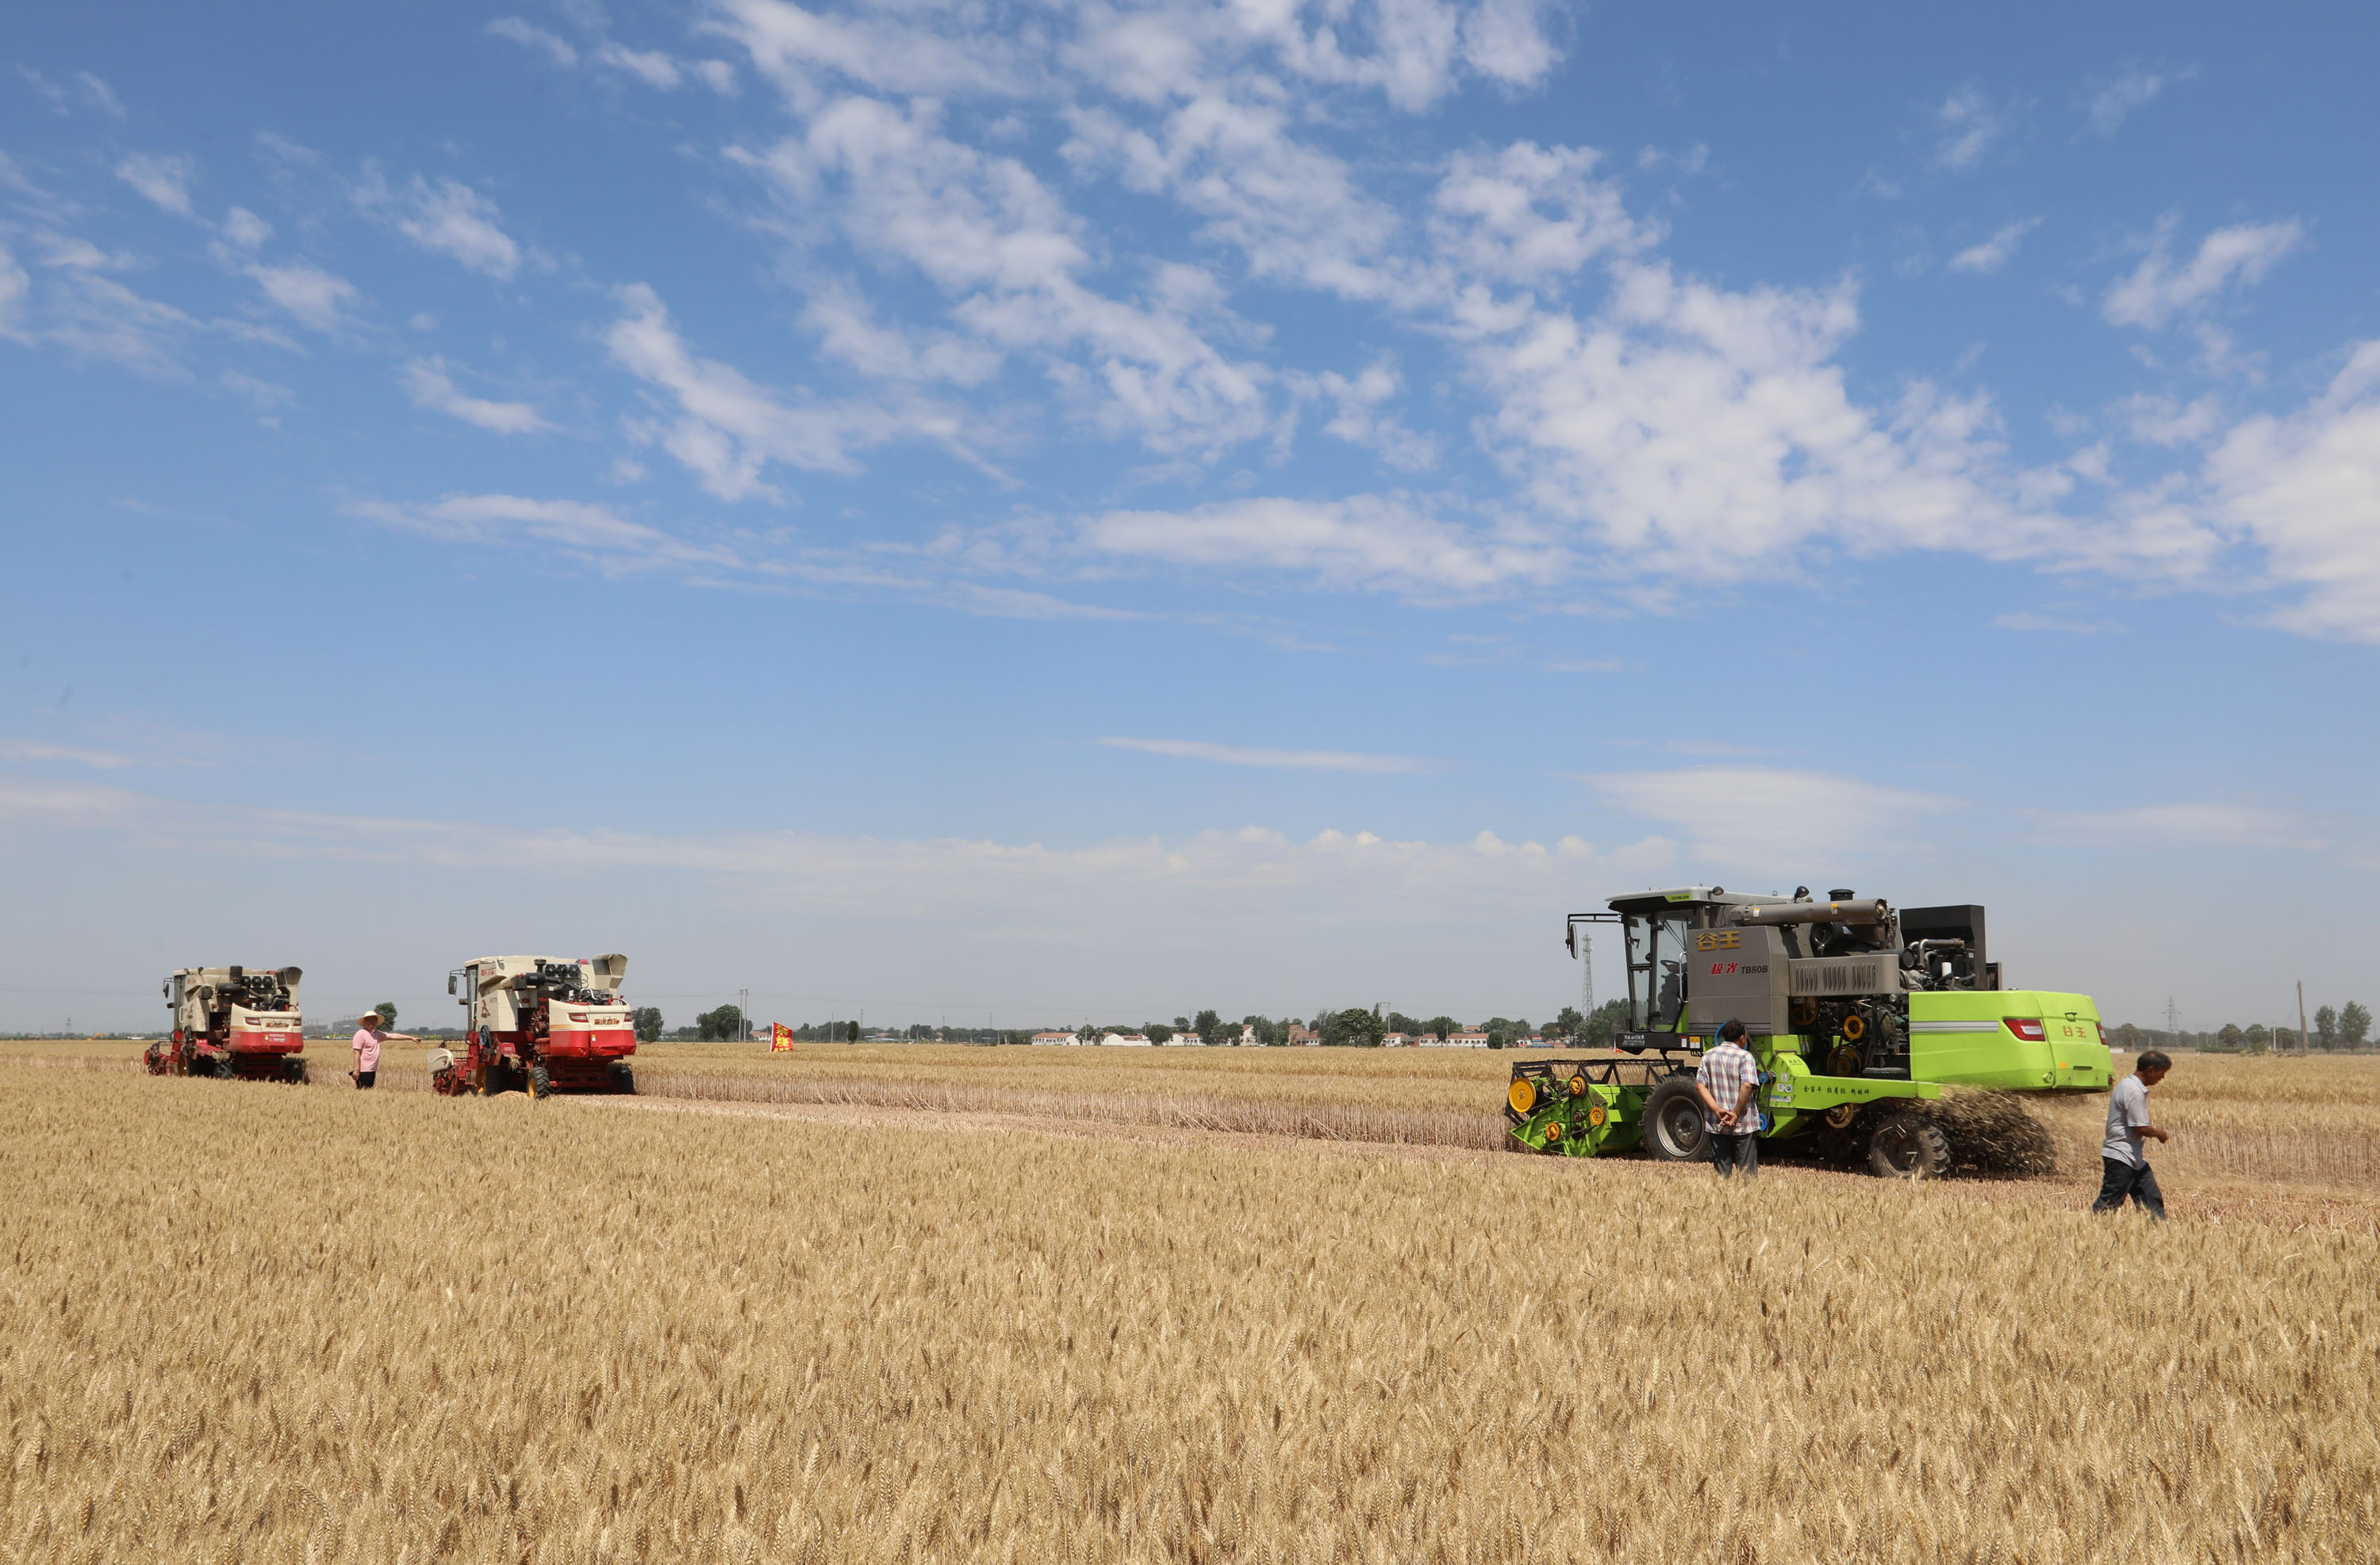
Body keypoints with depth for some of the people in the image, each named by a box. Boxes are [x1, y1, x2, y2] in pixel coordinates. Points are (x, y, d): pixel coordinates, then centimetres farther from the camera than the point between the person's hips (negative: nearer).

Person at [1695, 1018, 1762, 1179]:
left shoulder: (1708, 1056, 8)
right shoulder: (1745, 1056, -7)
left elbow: (1700, 1085, -2)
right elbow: (1747, 1086, -20)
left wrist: (1717, 1110, -10)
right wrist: (1736, 1115, -16)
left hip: (1716, 1124, 4)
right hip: (1743, 1124, -4)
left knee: (1722, 1173, 10)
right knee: (1747, 1173, 3)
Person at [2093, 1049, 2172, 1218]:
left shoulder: (2127, 1084, 13)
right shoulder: (2134, 1092, -19)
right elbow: (2141, 1128, -19)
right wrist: (2160, 1134, -2)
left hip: (2135, 1159, 11)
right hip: (2121, 1158, -11)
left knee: (2152, 1197, 11)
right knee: (2108, 1203, -6)